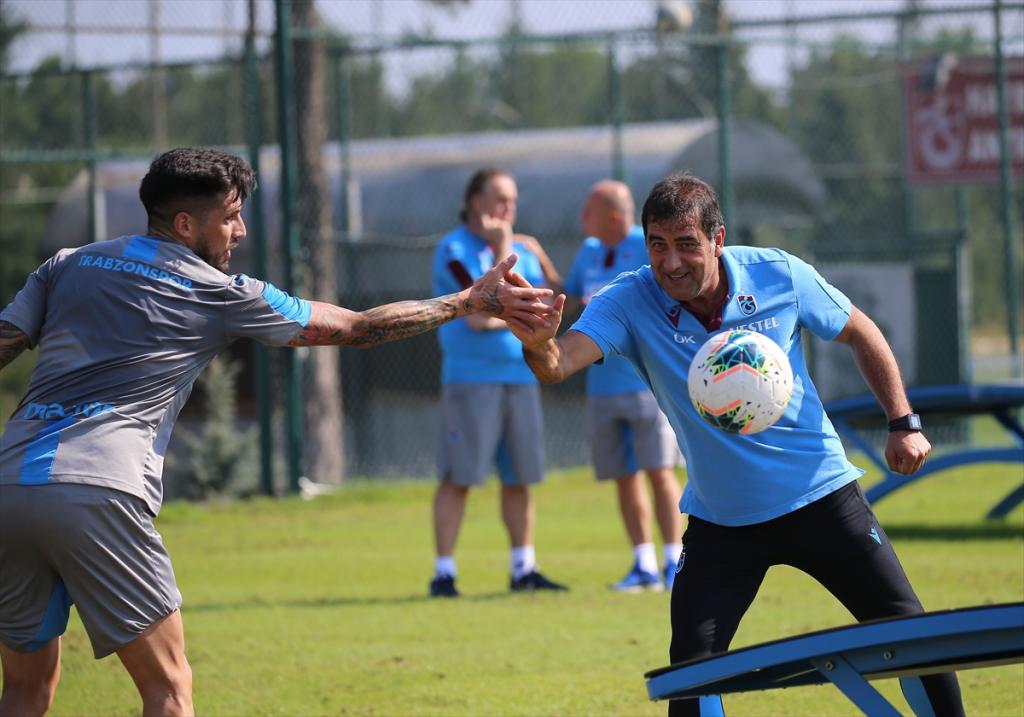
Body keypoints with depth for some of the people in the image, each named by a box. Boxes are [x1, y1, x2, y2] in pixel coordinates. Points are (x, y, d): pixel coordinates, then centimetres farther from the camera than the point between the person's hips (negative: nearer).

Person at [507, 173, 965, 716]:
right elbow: (559, 364, -33)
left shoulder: (780, 276, -13)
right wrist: (539, 346, -56)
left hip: (821, 495, 0)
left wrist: (903, 423, 0)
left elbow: (860, 334, 5)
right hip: (719, 522, 0)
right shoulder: (628, 304, -16)